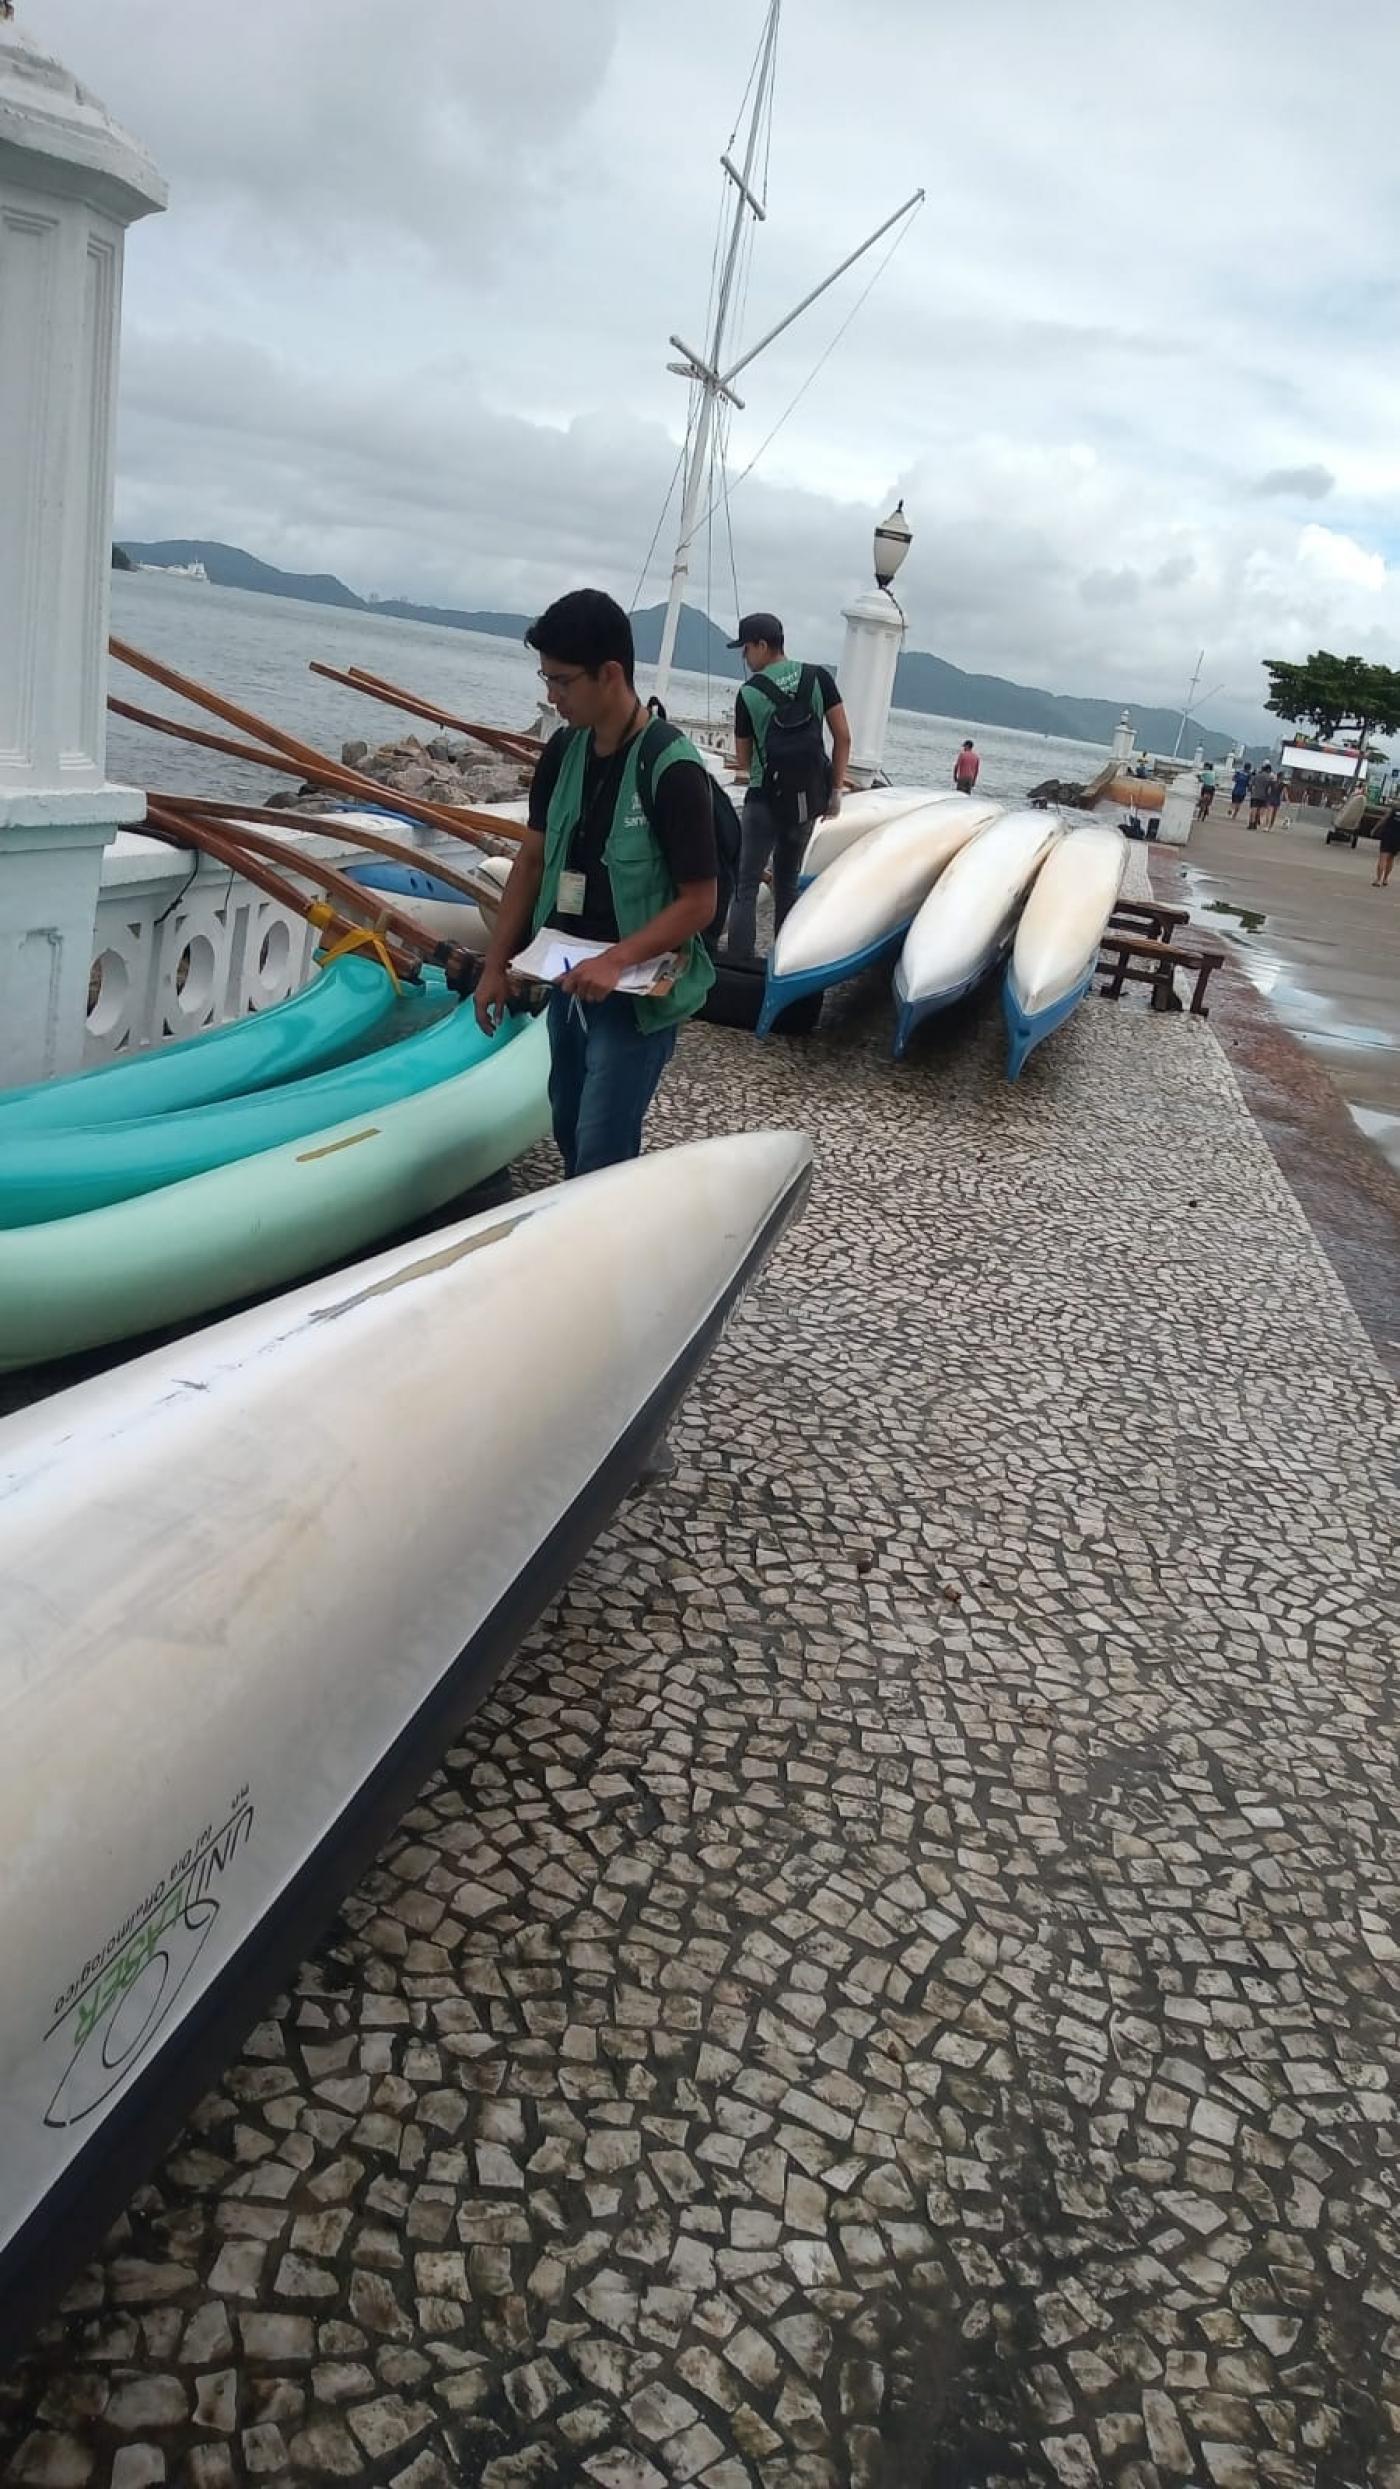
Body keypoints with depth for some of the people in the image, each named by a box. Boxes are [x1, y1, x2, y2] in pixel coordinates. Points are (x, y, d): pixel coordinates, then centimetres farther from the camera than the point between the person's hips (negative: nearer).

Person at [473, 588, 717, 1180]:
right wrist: (496, 963, 8)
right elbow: (532, 860, 10)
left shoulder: (671, 769, -20)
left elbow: (698, 902, -18)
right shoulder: (564, 751, 1)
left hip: (636, 992, -7)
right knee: (569, 1132, 19)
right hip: (570, 978, 7)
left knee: (601, 1156, -6)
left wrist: (616, 961, -29)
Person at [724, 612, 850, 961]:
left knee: (746, 885, 0)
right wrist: (835, 791, 6)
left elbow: (743, 760, 5)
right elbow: (843, 738, -1)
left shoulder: (749, 693, -6)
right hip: (809, 799, 4)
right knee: (787, 883, 17)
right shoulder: (818, 677, 0)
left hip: (766, 799, -4)